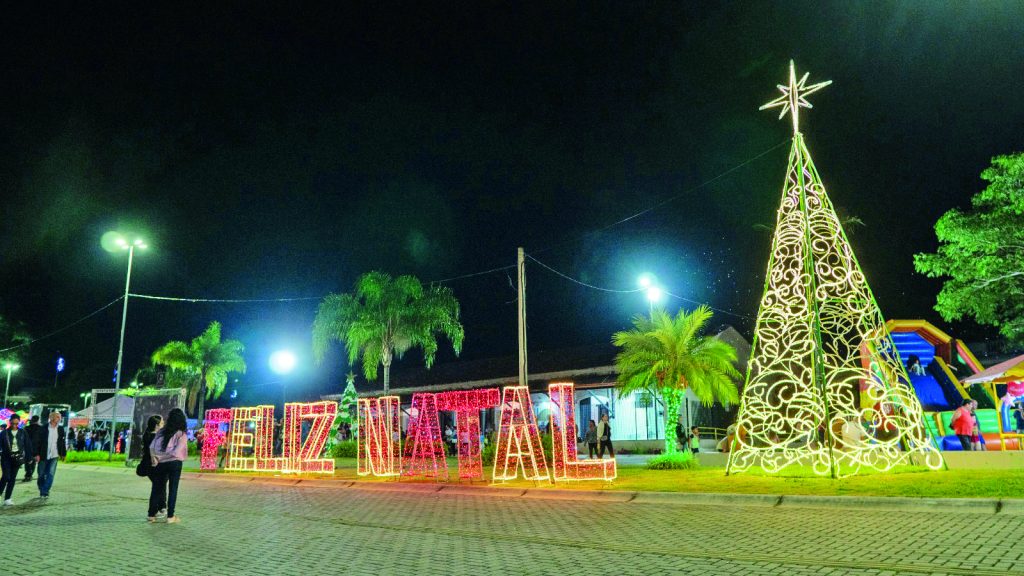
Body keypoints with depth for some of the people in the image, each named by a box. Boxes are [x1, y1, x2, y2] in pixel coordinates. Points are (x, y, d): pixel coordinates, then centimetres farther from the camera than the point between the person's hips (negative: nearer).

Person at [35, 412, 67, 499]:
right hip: (43, 455, -1)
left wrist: (63, 454, 10)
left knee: (51, 474, -7)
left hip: (54, 456, 1)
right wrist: (37, 454, -9)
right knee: (41, 474, 9)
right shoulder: (44, 428, -5)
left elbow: (63, 442, 10)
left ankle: (45, 492, -2)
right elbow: (38, 442, -4)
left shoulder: (60, 429, 4)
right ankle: (41, 490, 28)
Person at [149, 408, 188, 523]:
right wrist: (159, 457, -5)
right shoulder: (182, 435, -7)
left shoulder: (161, 431, 3)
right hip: (174, 464, -3)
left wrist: (154, 457, -11)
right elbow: (176, 452, -14)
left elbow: (152, 446, -5)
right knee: (173, 489, 4)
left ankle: (151, 514, 20)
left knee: (156, 488, 13)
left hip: (160, 464, 3)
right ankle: (170, 516, 6)